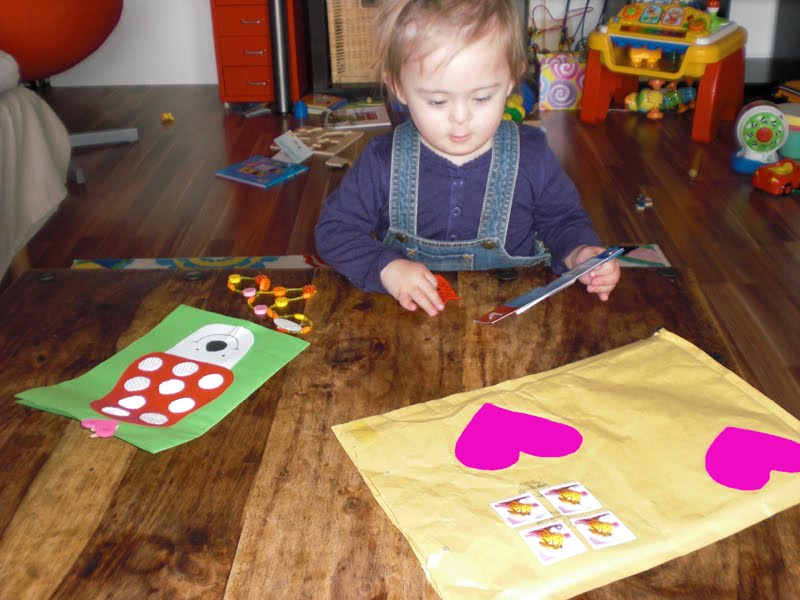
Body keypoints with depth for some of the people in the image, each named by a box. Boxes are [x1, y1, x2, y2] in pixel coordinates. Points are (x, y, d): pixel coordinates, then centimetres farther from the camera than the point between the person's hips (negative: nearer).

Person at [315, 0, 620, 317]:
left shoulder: (532, 156, -4)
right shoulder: (383, 161, -7)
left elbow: (562, 219, 12)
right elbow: (335, 229, -1)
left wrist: (578, 253, -10)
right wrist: (386, 267, -18)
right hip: (409, 317, -1)